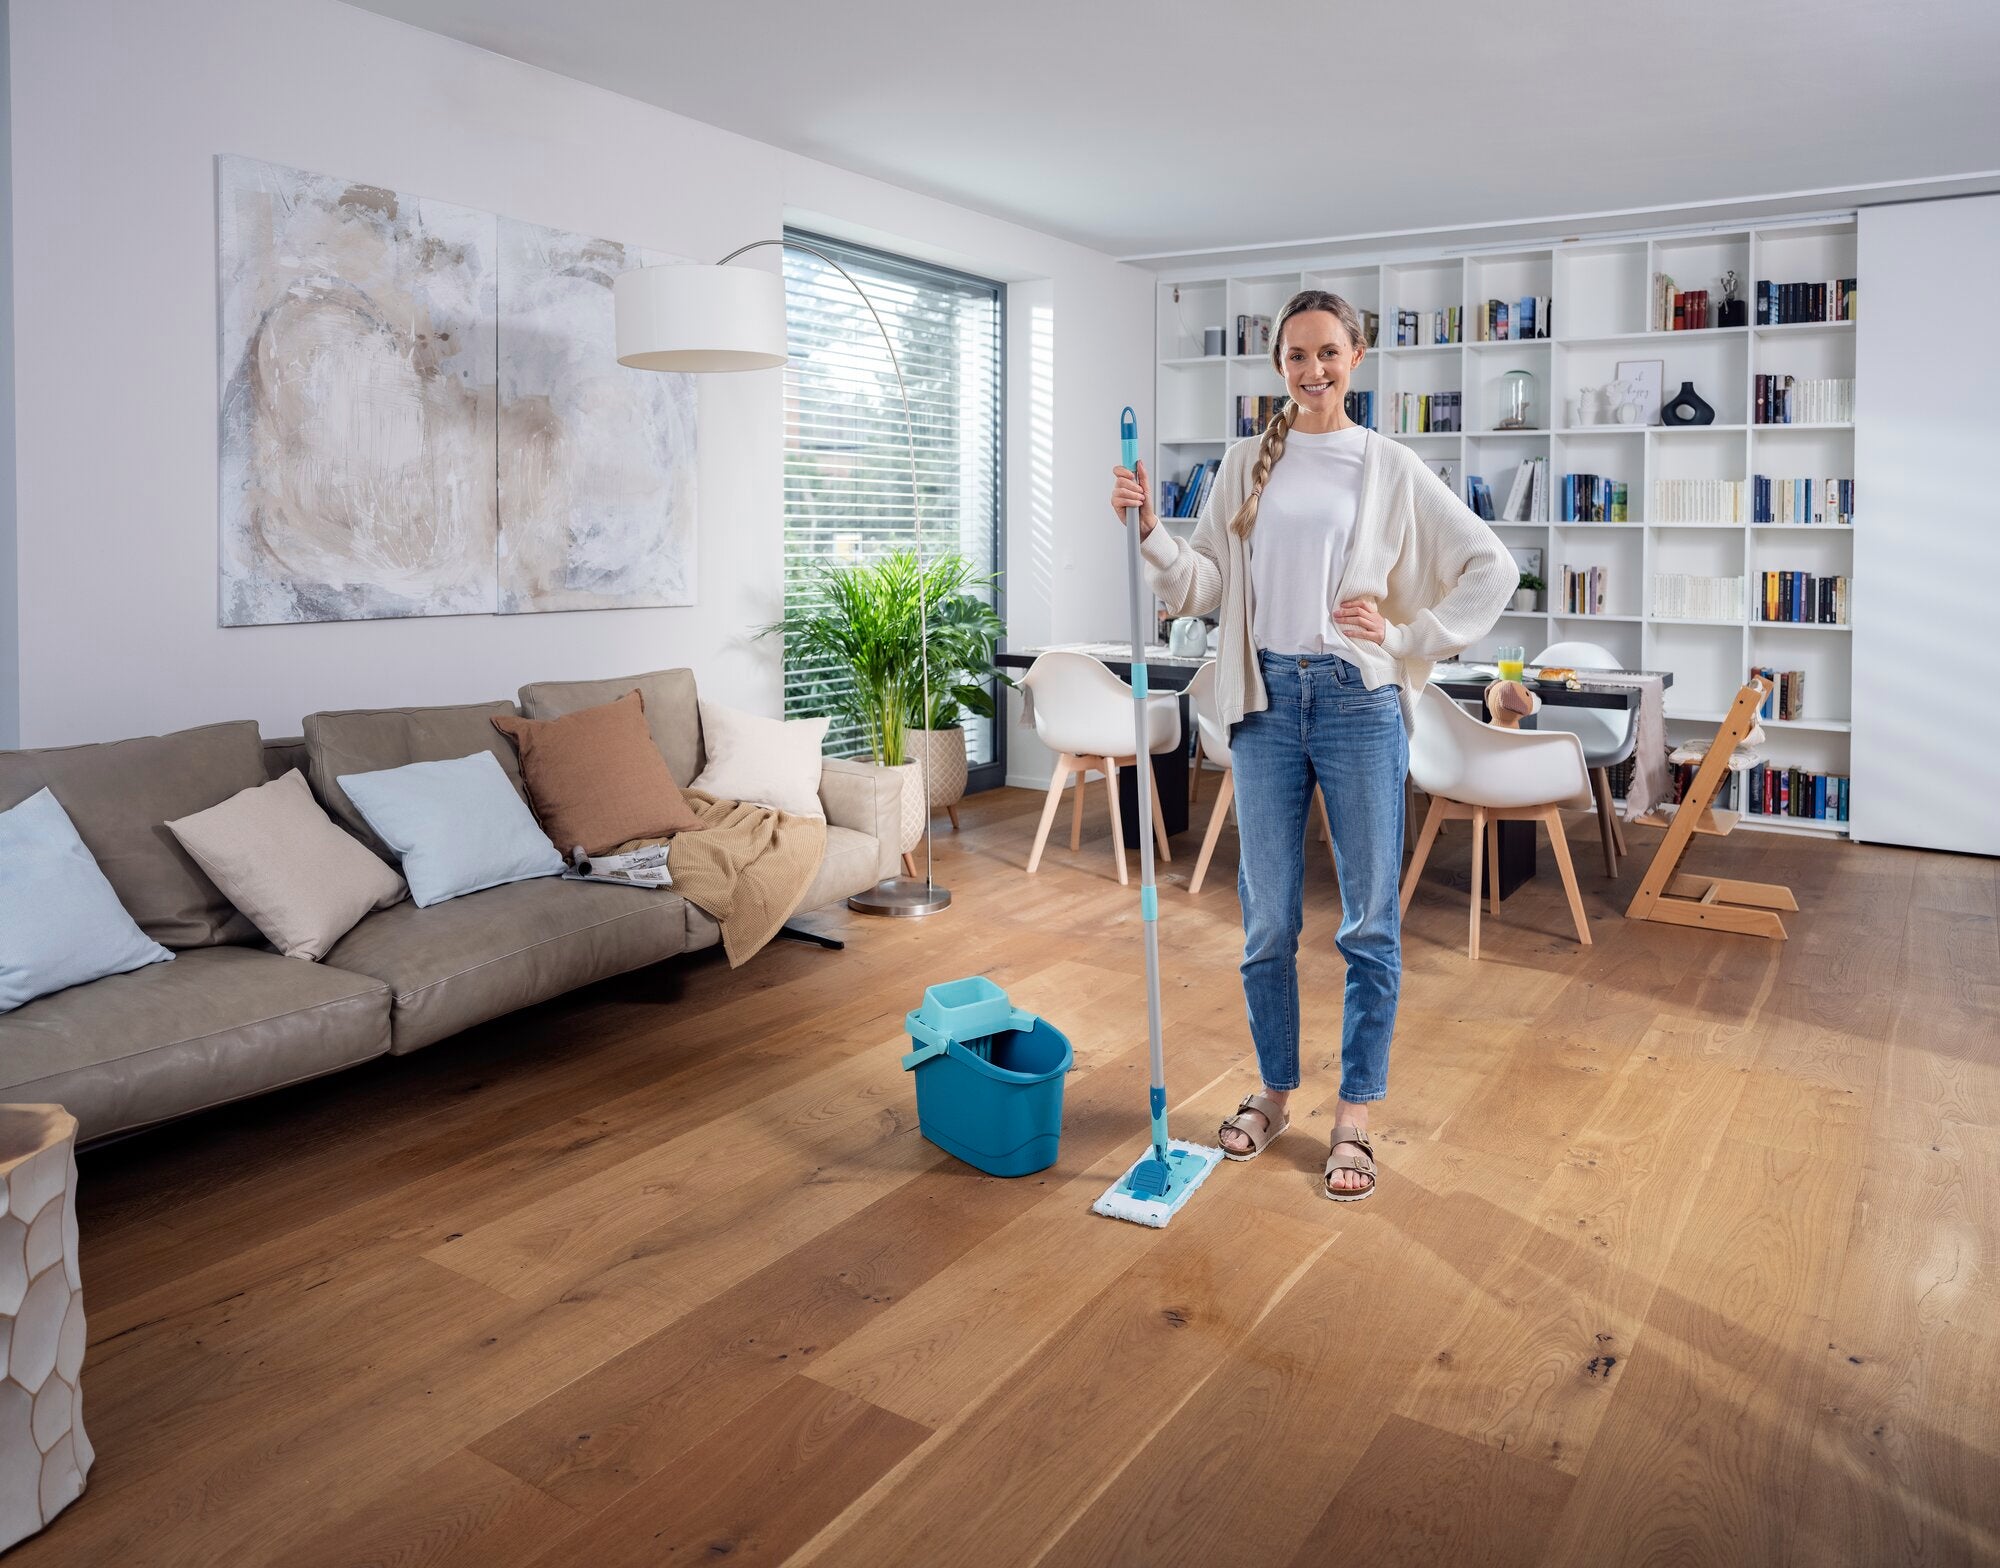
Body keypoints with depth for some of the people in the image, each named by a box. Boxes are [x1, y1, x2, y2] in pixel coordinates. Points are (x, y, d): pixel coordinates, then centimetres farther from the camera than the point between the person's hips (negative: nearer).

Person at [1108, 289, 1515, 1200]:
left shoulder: (1391, 469, 3)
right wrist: (1149, 532, -9)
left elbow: (1492, 567, 5)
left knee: (1370, 920, 4)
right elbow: (1203, 587, 6)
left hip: (1359, 700, -2)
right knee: (1267, 919, 9)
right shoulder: (1247, 465, 10)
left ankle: (1354, 1118, 17)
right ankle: (1274, 1090, 27)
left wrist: (1410, 638, -2)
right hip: (1265, 700, 2)